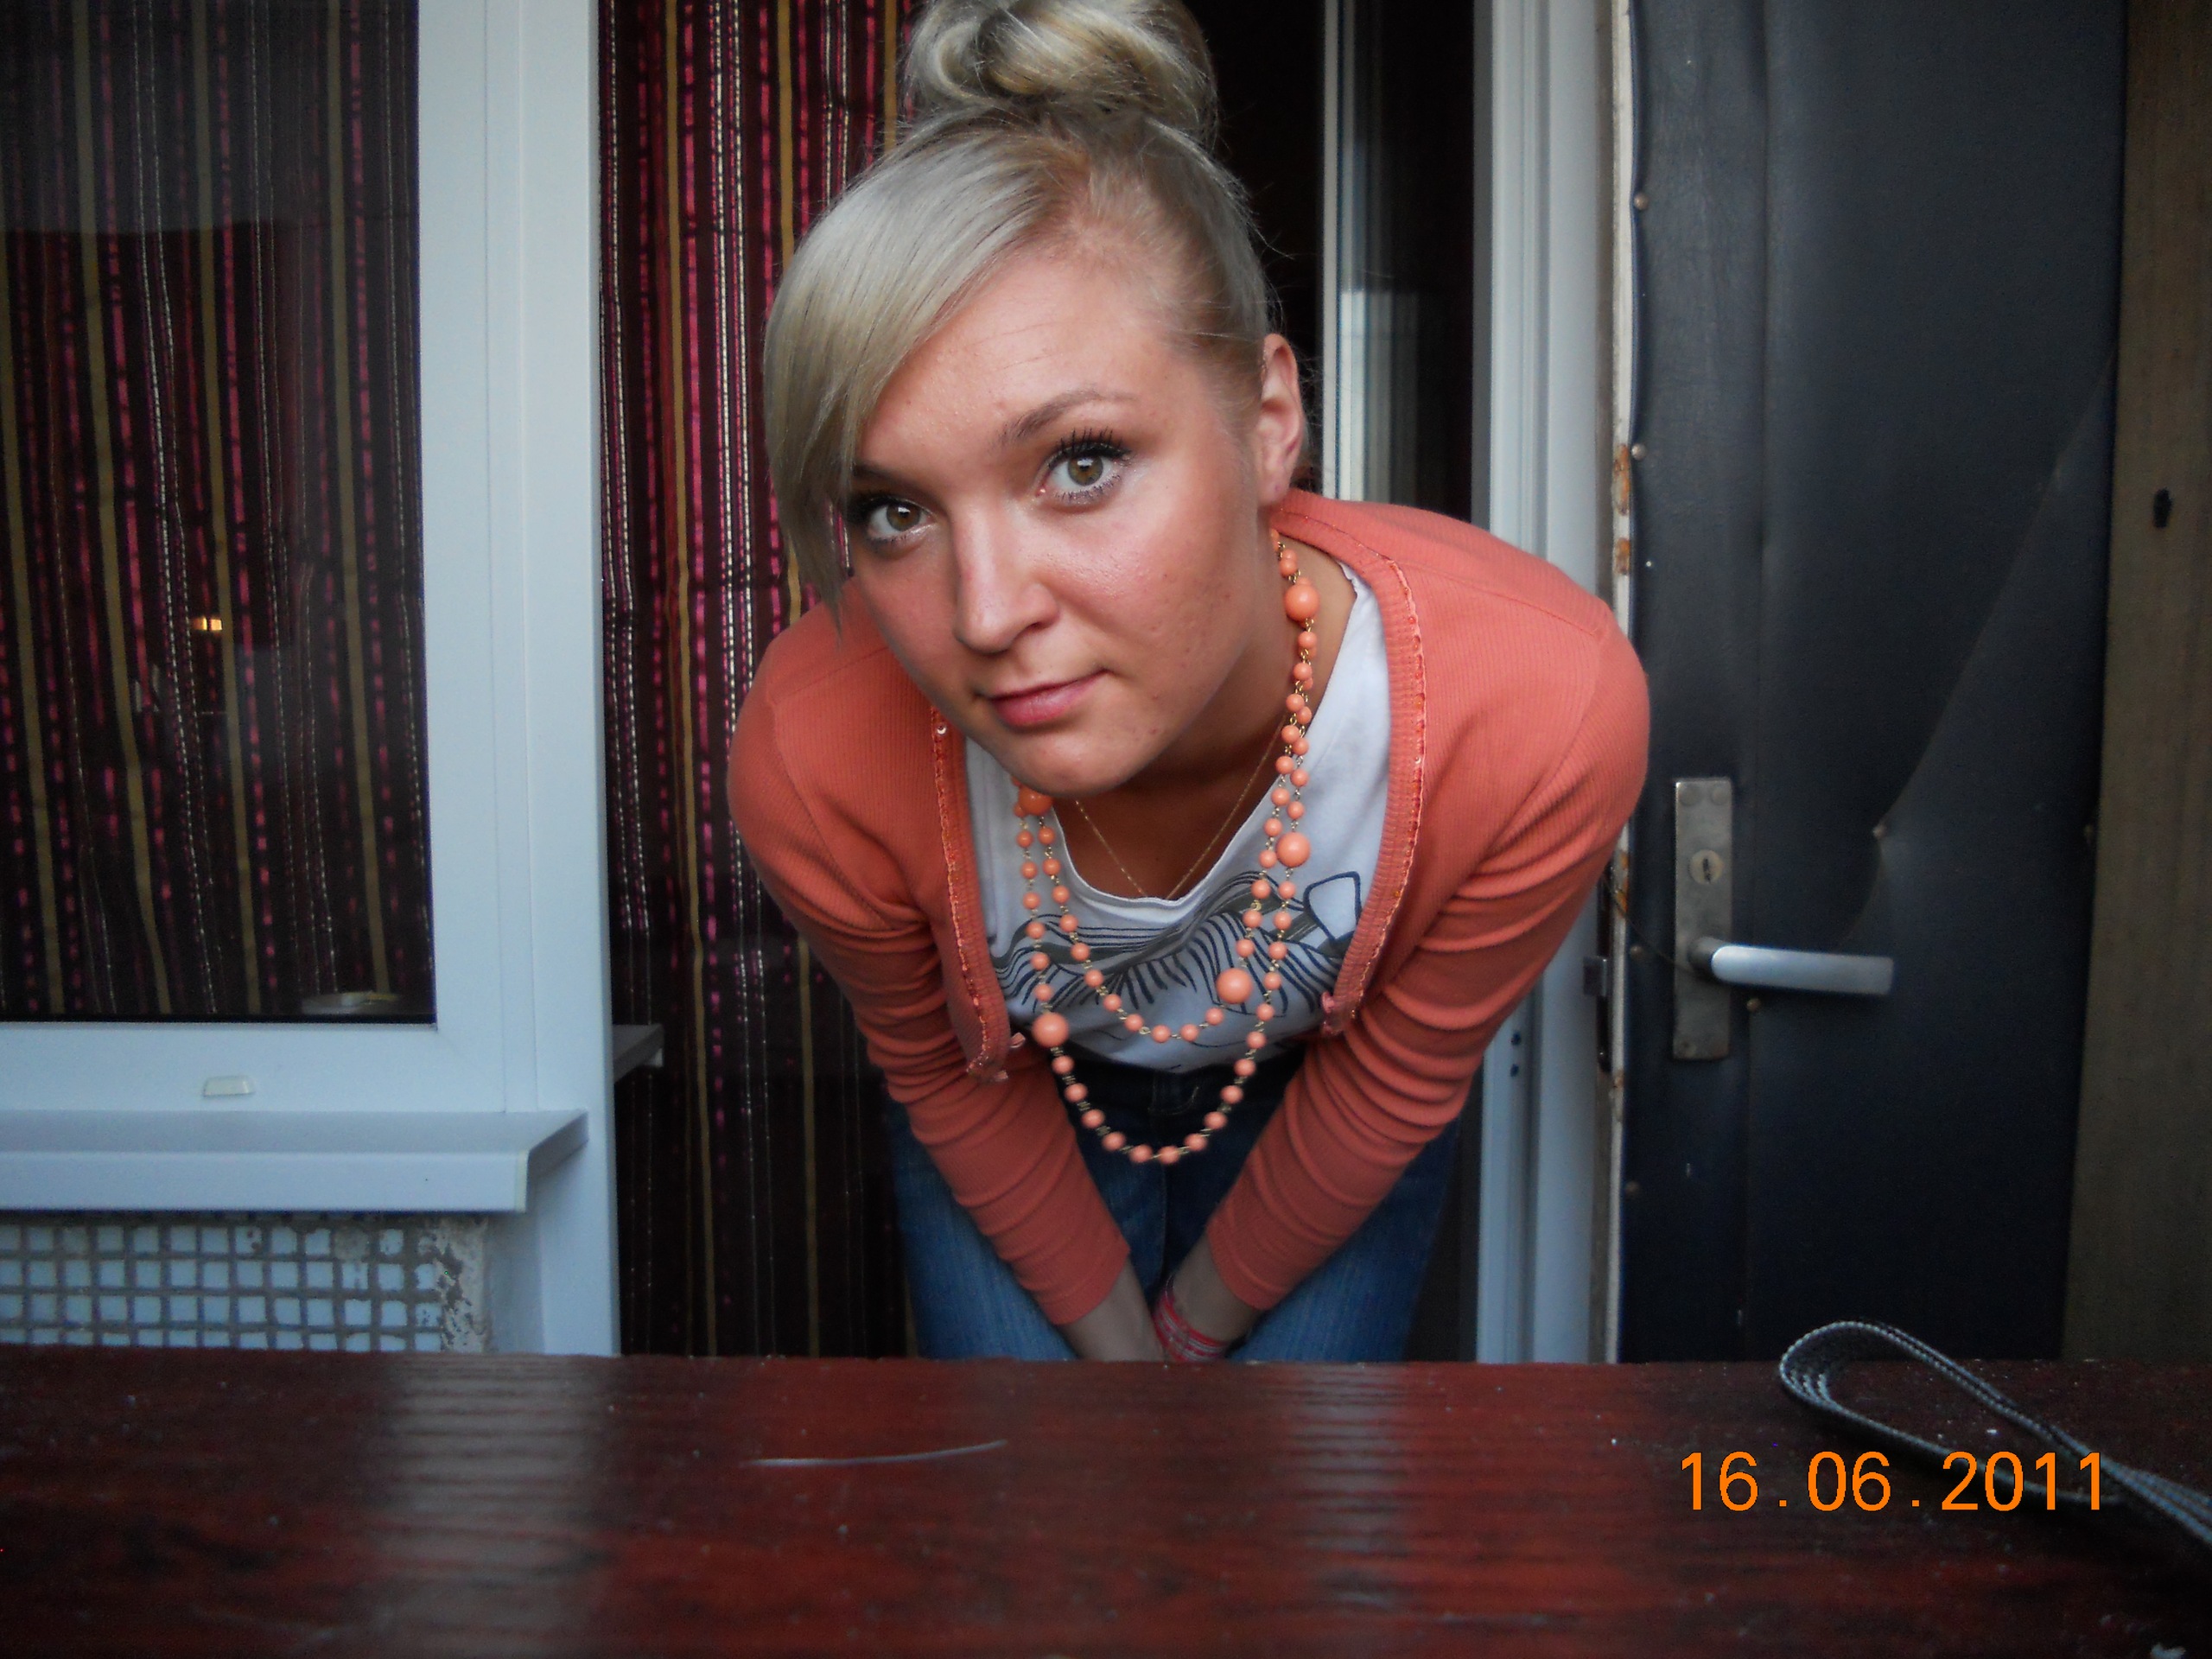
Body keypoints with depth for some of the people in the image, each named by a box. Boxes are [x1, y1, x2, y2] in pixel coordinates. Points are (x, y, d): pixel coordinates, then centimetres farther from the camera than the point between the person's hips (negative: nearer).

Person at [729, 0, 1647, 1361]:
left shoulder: (1540, 710, -38)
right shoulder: (814, 761, -36)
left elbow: (1397, 1077, -17)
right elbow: (942, 1076, -13)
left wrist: (1208, 1314, -2)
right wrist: (1109, 1330, -1)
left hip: (1324, 1106, 1)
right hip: (1026, 1115, 0)